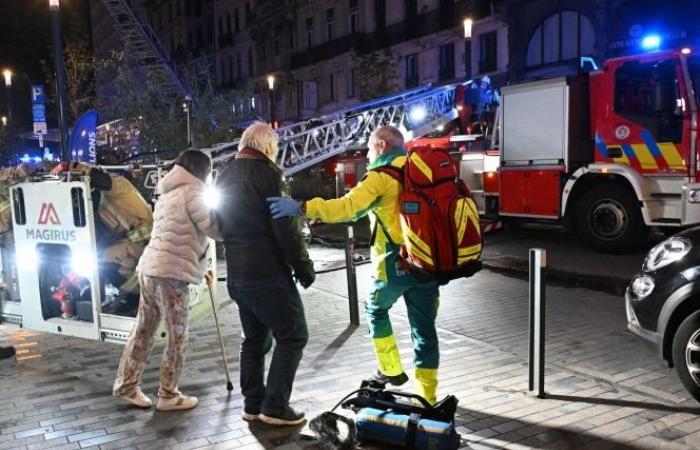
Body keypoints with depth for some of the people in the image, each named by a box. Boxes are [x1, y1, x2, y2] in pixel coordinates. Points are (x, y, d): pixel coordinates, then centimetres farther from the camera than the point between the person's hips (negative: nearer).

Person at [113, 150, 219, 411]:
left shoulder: (167, 193, 22)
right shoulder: (190, 191, -5)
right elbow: (213, 227, -9)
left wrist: (200, 268, 23)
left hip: (150, 267, 9)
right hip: (171, 272, -9)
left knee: (143, 330, 16)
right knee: (177, 336, 2)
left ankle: (126, 384, 23)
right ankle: (168, 396, 9)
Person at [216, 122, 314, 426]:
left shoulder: (225, 177, 15)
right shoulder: (265, 171, -11)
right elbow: (284, 225, -17)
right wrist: (303, 265, -11)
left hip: (237, 273, 9)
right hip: (267, 272, -8)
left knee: (254, 338, 17)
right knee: (292, 336, -1)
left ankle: (253, 404, 20)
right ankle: (275, 407, -1)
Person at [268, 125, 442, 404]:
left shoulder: (382, 175, -8)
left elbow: (348, 207, -22)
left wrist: (301, 208, -26)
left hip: (396, 263, -5)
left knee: (376, 310, 22)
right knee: (424, 329, 9)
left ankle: (390, 370, 26)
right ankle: (427, 398, 14)